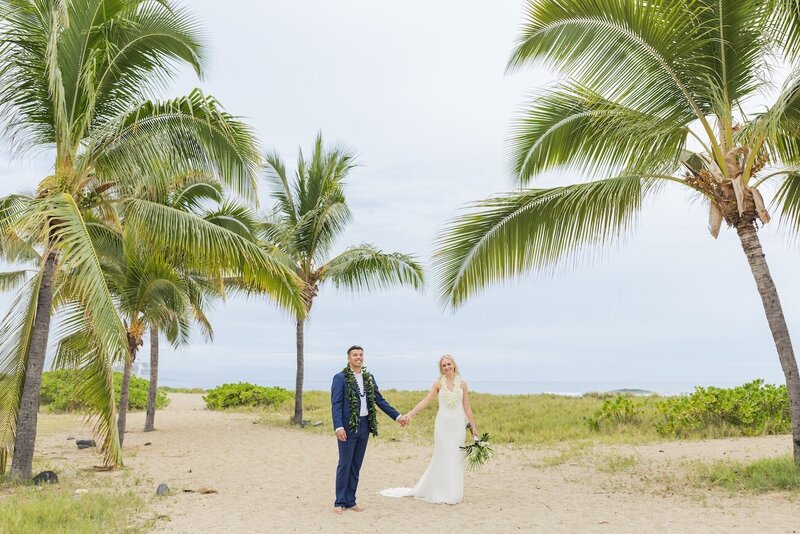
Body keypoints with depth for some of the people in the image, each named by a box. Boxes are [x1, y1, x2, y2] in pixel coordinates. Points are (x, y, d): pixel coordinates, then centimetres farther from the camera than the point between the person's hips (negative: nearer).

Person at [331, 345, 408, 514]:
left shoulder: (369, 378, 10)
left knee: (356, 465, 11)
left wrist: (397, 416, 6)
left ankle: (350, 500, 20)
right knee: (344, 465, 1)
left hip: (364, 426, 5)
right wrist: (338, 427, -21)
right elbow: (336, 404, -11)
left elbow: (380, 400, 12)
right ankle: (340, 502, 13)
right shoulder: (340, 378, -6)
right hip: (348, 426, -5)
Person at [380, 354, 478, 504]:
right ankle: (442, 492, 14)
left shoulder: (462, 384, 3)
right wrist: (410, 414, -13)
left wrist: (474, 427, 6)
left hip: (458, 424, 1)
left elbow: (467, 407, 7)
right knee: (442, 457, 2)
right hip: (443, 423, -1)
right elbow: (425, 401, -3)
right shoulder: (438, 383, 1)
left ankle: (454, 493, 16)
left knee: (456, 458, 5)